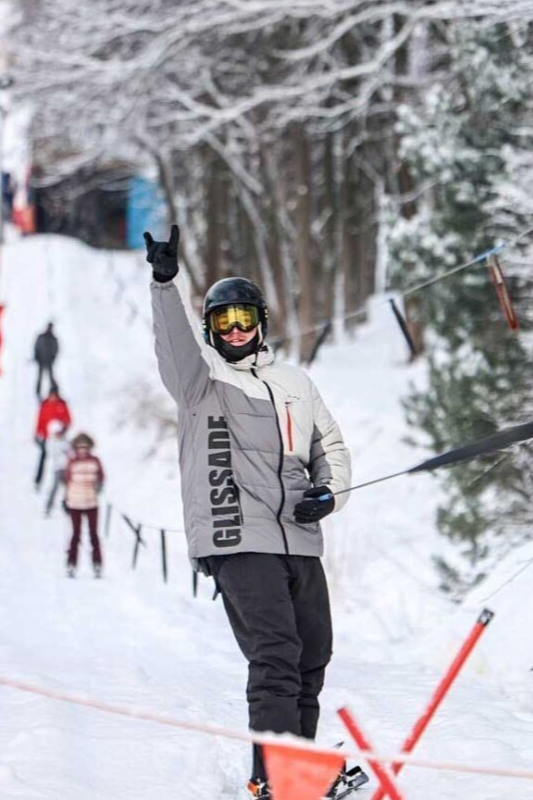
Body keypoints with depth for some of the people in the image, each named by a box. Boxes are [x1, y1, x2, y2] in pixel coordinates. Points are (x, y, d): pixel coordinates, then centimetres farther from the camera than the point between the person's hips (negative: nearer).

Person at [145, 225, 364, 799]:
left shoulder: (295, 384, 21)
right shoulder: (202, 379, 5)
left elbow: (330, 446, 25)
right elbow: (176, 343, -15)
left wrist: (330, 493, 4)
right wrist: (167, 280, -33)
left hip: (300, 540, 6)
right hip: (237, 539, -6)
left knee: (312, 657, 9)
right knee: (275, 656, -17)